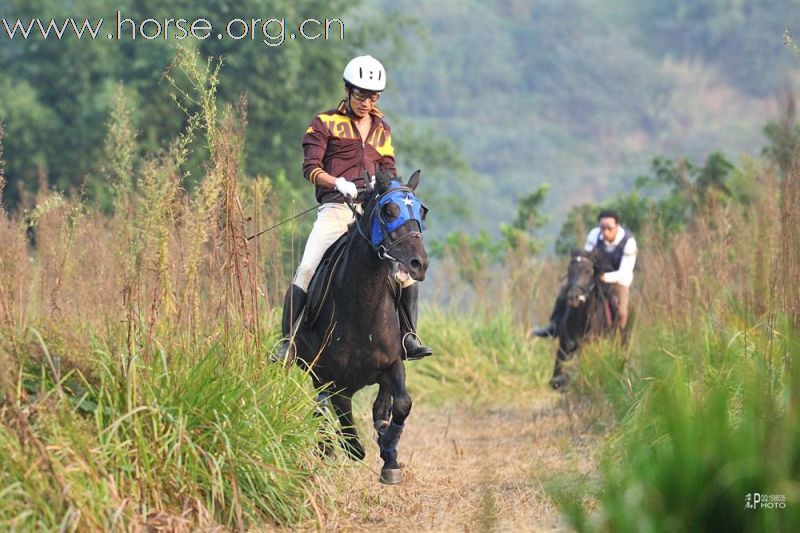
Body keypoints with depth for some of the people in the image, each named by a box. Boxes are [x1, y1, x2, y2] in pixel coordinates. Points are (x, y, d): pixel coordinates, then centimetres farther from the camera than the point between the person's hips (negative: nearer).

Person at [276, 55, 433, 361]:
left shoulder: (381, 128, 21)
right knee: (307, 272, -17)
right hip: (336, 209, -4)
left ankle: (408, 337, 0)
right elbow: (311, 168, -4)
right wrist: (339, 183, -22)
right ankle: (288, 341, -10)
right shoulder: (325, 124, 6)